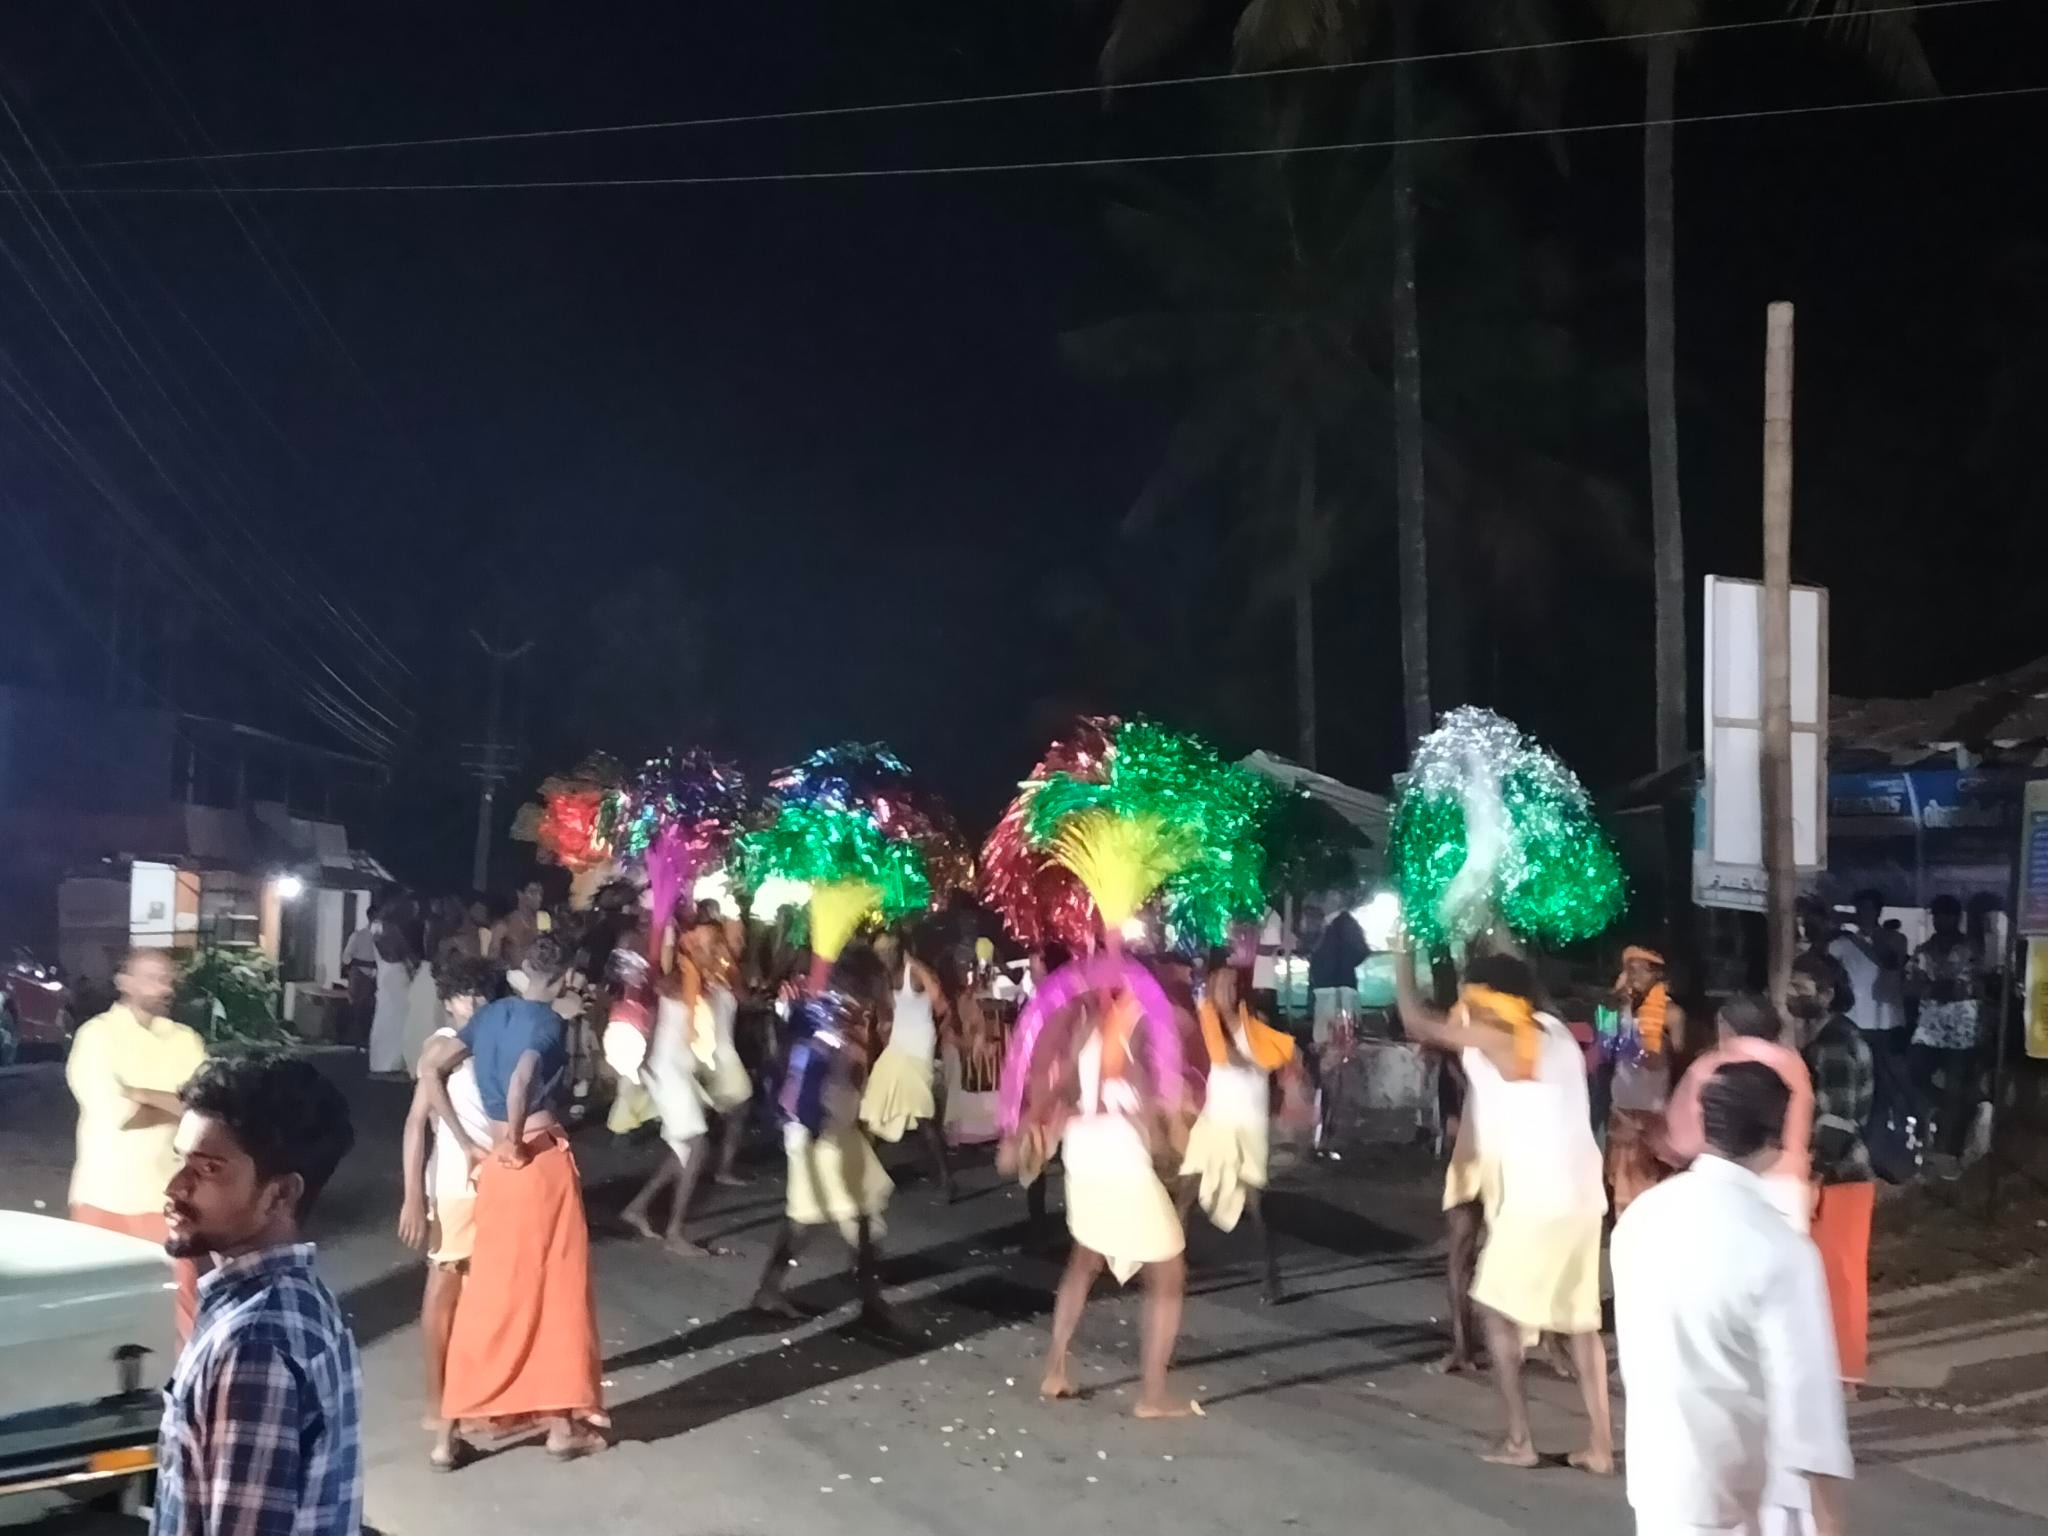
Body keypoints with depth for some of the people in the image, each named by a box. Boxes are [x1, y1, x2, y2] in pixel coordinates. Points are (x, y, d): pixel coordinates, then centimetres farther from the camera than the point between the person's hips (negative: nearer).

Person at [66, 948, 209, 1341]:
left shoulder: (185, 1040, 6)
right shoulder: (96, 1036, -8)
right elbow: (113, 1114, -19)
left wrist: (141, 1095, -15)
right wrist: (175, 1103, -10)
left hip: (167, 1189, 2)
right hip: (108, 1190, -2)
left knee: (183, 1286, -1)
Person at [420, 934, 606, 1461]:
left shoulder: (488, 1014, 10)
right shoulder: (549, 1022, -10)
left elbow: (430, 1068, 7)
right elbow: (521, 1078, -28)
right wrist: (514, 1140, -14)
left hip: (496, 1162, 6)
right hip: (542, 1156, -6)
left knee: (495, 1286, 14)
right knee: (557, 1286, 4)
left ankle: (463, 1414, 19)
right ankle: (562, 1421, 9)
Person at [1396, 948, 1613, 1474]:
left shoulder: (1497, 1037, -9)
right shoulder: (1552, 1031, 13)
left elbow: (1417, 1023, -5)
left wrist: (1403, 960, 7)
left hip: (1536, 1197, -8)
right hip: (1579, 1194, 8)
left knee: (1498, 1308, 4)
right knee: (1581, 1320, 12)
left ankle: (1519, 1439, 4)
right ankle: (1600, 1445, 10)